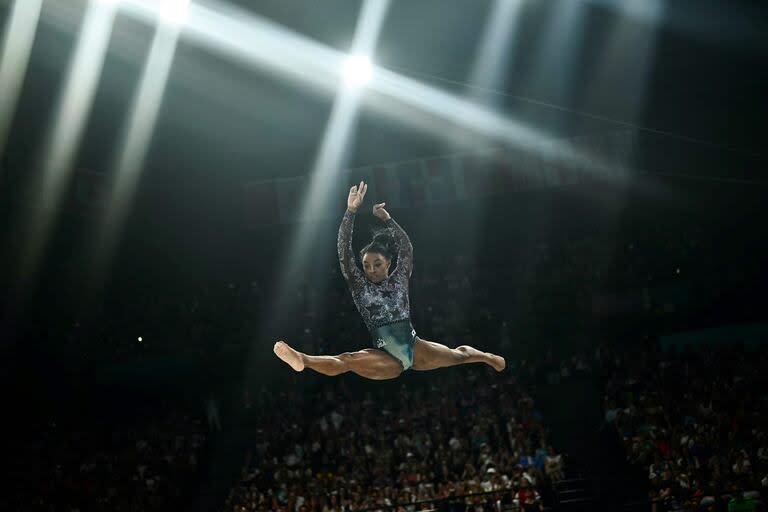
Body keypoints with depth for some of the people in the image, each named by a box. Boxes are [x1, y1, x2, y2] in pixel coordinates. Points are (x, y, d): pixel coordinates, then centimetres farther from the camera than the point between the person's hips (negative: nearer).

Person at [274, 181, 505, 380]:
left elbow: (407, 249, -6)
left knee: (458, 354, 18)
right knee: (347, 360, -31)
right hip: (388, 360, -3)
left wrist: (386, 218, -13)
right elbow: (344, 253, -14)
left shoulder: (398, 280, 3)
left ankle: (487, 356, 51)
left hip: (414, 348, 3)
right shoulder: (360, 286, -4)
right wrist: (351, 211, -22)